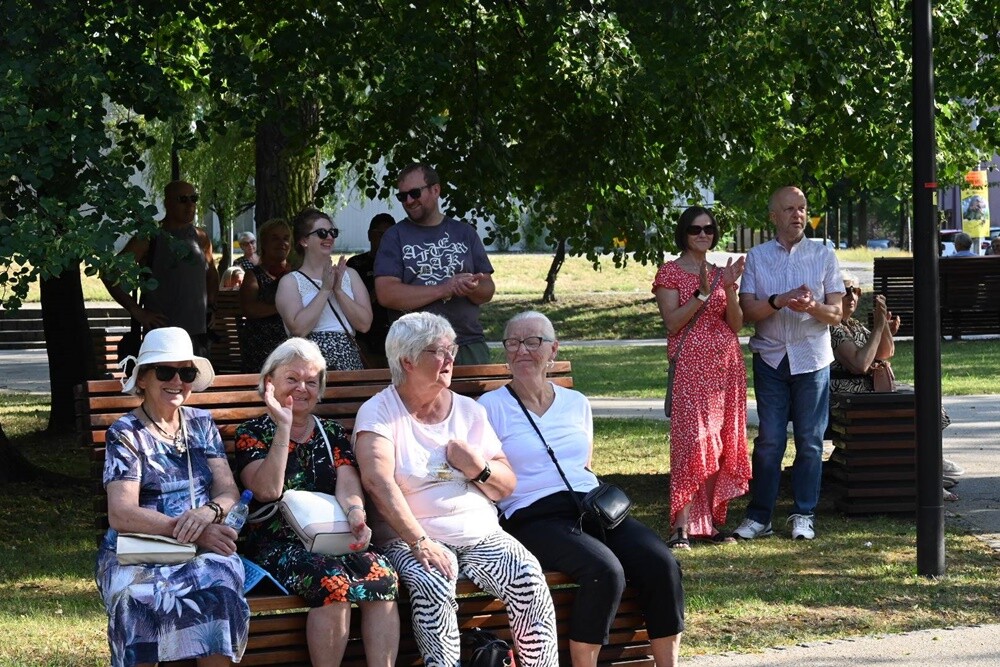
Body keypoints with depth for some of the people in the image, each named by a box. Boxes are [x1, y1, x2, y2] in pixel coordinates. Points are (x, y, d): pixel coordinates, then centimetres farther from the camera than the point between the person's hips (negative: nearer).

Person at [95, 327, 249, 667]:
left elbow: (229, 491, 6)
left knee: (217, 585, -31)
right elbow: (121, 514, -11)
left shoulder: (202, 424, 14)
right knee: (140, 597, -35)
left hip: (203, 549, 3)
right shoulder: (126, 433, 1)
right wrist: (191, 532, -22)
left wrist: (209, 512, -19)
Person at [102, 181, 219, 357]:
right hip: (161, 333, -5)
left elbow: (212, 274, 32)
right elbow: (110, 274, -6)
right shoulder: (150, 238, -3)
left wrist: (210, 306, 17)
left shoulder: (201, 238, 14)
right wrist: (136, 311, -10)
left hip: (198, 334, 5)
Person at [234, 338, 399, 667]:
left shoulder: (333, 433, 18)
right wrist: (284, 428, -10)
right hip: (278, 544, -3)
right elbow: (268, 490, -10)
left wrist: (355, 514, -23)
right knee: (332, 578, -34)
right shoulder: (252, 433, 7)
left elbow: (347, 486, 1)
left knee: (380, 574, -28)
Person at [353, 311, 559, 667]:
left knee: (529, 578, -22)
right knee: (432, 585, -35)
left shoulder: (469, 410, 15)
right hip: (410, 538, -4)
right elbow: (377, 480, -17)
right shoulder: (379, 411, 0)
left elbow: (507, 488, 17)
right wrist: (419, 542, -27)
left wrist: (480, 468, -7)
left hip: (481, 534, 4)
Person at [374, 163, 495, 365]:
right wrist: (443, 290, -13)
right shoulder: (395, 237, 6)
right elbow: (386, 294, -8)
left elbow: (488, 290, 12)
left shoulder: (464, 233, 14)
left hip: (470, 346, 2)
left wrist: (473, 289, -12)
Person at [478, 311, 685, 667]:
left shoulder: (577, 403, 20)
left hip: (592, 507, 5)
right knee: (605, 571, -33)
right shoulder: (491, 406, 5)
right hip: (533, 517, -5)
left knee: (662, 564, -21)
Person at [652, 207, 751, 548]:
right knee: (691, 441, -14)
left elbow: (736, 324, 7)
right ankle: (681, 527, -16)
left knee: (721, 443, 4)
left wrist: (730, 288, -7)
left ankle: (709, 522, 10)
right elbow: (672, 323, -9)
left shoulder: (720, 273, 16)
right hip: (691, 364, -6)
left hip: (727, 363, 6)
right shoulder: (670, 273, 1)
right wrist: (703, 293, -17)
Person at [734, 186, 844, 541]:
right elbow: (747, 310, -3)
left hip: (812, 359, 0)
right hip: (770, 357, 0)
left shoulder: (824, 256, 5)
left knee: (810, 439, 2)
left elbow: (836, 313, 1)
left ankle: (803, 515, 11)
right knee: (769, 439, -1)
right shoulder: (757, 257, 5)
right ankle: (758, 516, 5)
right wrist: (779, 301, -20)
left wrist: (812, 306, -20)